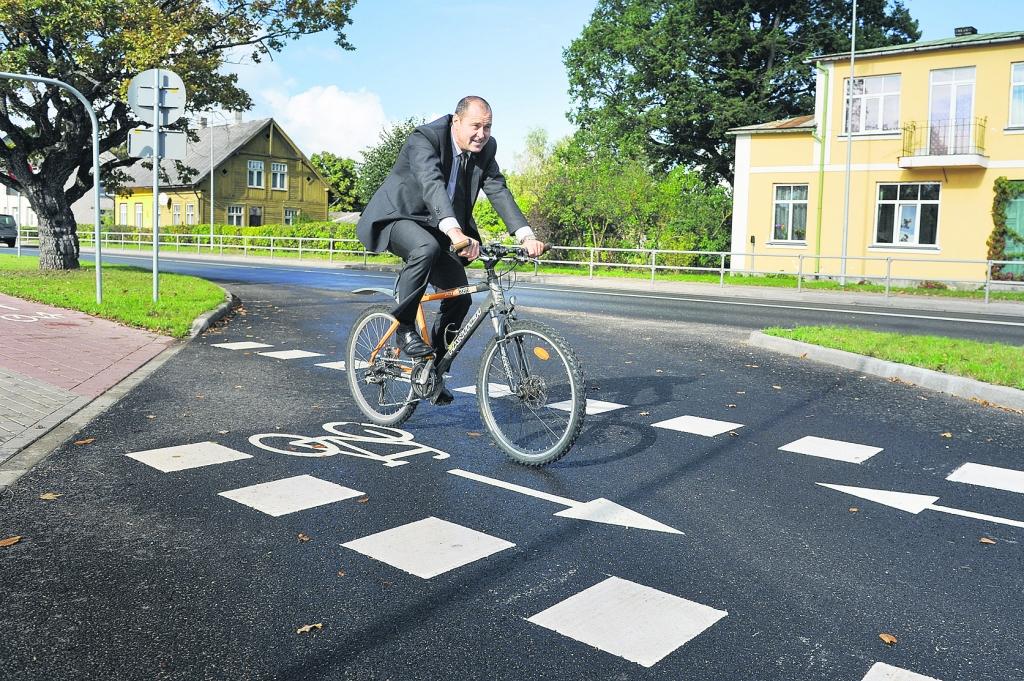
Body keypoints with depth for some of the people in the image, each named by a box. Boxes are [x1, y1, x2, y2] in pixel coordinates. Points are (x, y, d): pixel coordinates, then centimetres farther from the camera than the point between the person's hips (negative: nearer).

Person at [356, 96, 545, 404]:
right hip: (399, 216, -7)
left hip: (436, 228, 7)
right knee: (426, 249, -39)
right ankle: (404, 328, -20)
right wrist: (455, 233, -57)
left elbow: (499, 192, -11)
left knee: (460, 297, -2)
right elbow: (432, 185, -41)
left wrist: (526, 235, -27)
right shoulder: (424, 138, -25)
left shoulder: (485, 148, -5)